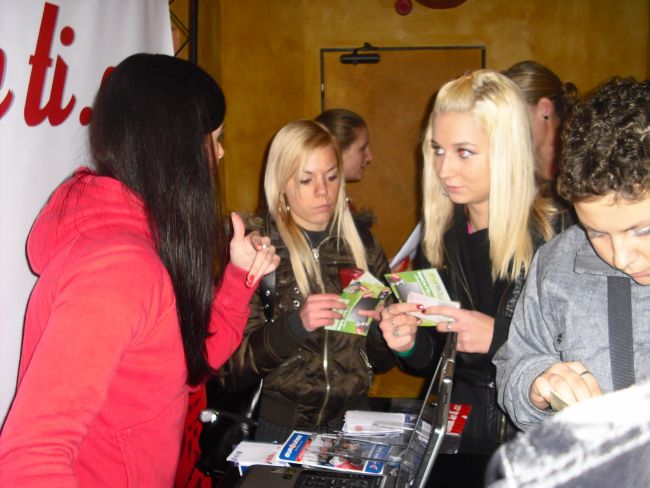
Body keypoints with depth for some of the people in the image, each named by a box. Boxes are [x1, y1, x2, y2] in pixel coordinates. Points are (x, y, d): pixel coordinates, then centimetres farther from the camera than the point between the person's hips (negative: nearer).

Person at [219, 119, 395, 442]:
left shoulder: (361, 243, 7)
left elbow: (382, 360, 11)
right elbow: (233, 370, -7)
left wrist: (378, 320, -9)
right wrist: (296, 325, -21)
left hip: (352, 418, 3)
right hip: (282, 425, -3)